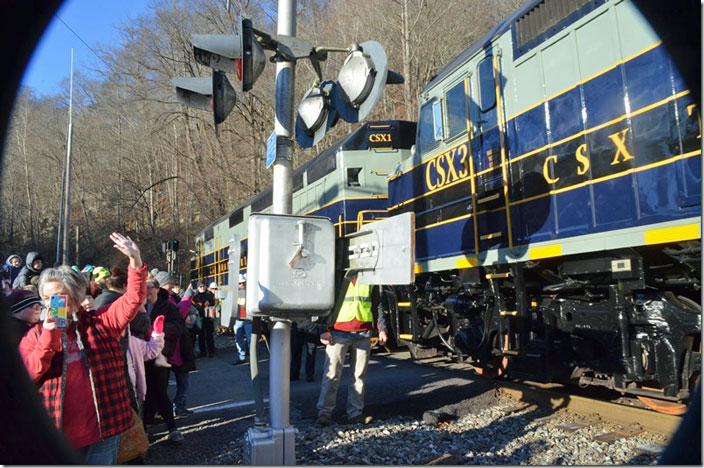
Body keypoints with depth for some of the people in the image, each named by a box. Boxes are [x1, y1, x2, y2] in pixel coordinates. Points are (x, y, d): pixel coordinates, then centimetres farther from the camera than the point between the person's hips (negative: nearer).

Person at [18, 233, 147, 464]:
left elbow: (133, 300, -11)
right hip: (57, 434, 1)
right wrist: (48, 337, -18)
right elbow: (26, 375, -6)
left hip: (101, 429, -1)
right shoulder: (36, 334, 5)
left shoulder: (100, 322, 0)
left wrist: (135, 261, -25)